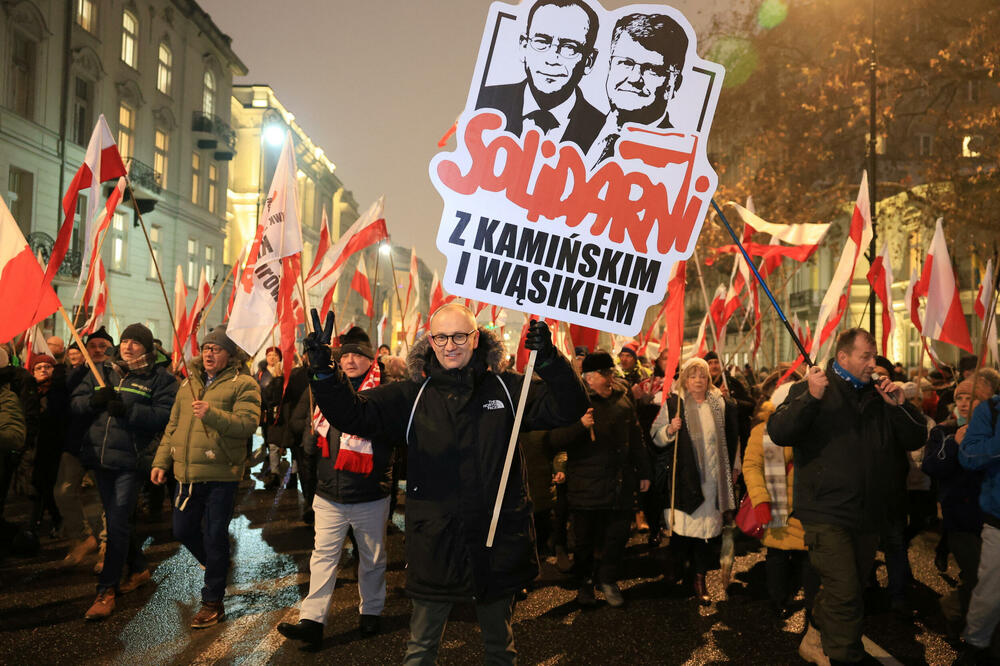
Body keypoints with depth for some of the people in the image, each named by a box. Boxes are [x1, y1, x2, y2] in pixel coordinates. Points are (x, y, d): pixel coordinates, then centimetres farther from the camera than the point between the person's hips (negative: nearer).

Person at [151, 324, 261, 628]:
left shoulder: (243, 384, -5)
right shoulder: (190, 383, 16)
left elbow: (247, 423, -19)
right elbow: (173, 426, 20)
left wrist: (212, 414, -31)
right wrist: (161, 460, 13)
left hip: (221, 473, -6)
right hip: (187, 472, 7)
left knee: (215, 537, -1)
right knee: (183, 530, 14)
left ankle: (213, 602, 12)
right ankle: (216, 567, 42)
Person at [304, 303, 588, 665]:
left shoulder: (506, 389, -2)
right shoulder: (412, 397, -2)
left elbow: (569, 408, -8)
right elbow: (352, 413, -8)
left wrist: (549, 361, -26)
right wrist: (323, 371, -27)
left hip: (496, 542, 0)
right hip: (434, 543, 0)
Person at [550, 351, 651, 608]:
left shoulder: (623, 399, 10)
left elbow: (635, 439, 18)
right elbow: (556, 440, -13)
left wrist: (643, 472, 18)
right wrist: (580, 425, -28)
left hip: (620, 484, 4)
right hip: (586, 485, -4)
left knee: (617, 535, 8)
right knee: (585, 538, 6)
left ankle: (608, 580, 28)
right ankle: (585, 582, 27)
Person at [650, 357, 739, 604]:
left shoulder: (720, 405, 9)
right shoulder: (673, 404, 0)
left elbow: (731, 439, 20)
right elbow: (656, 438, 1)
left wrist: (731, 469, 19)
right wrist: (670, 429, -18)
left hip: (712, 478, 2)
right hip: (683, 478, -2)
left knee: (708, 527, 1)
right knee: (682, 527, -2)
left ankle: (699, 577, 12)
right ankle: (679, 568, 20)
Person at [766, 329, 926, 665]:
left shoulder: (879, 395, 12)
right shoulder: (810, 389, -5)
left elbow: (916, 439, 10)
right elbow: (778, 433, -17)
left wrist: (900, 405, -7)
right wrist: (810, 397, -28)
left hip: (869, 514, 6)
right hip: (827, 514, -6)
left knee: (854, 589, 18)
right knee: (845, 593, -12)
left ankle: (819, 631, 39)